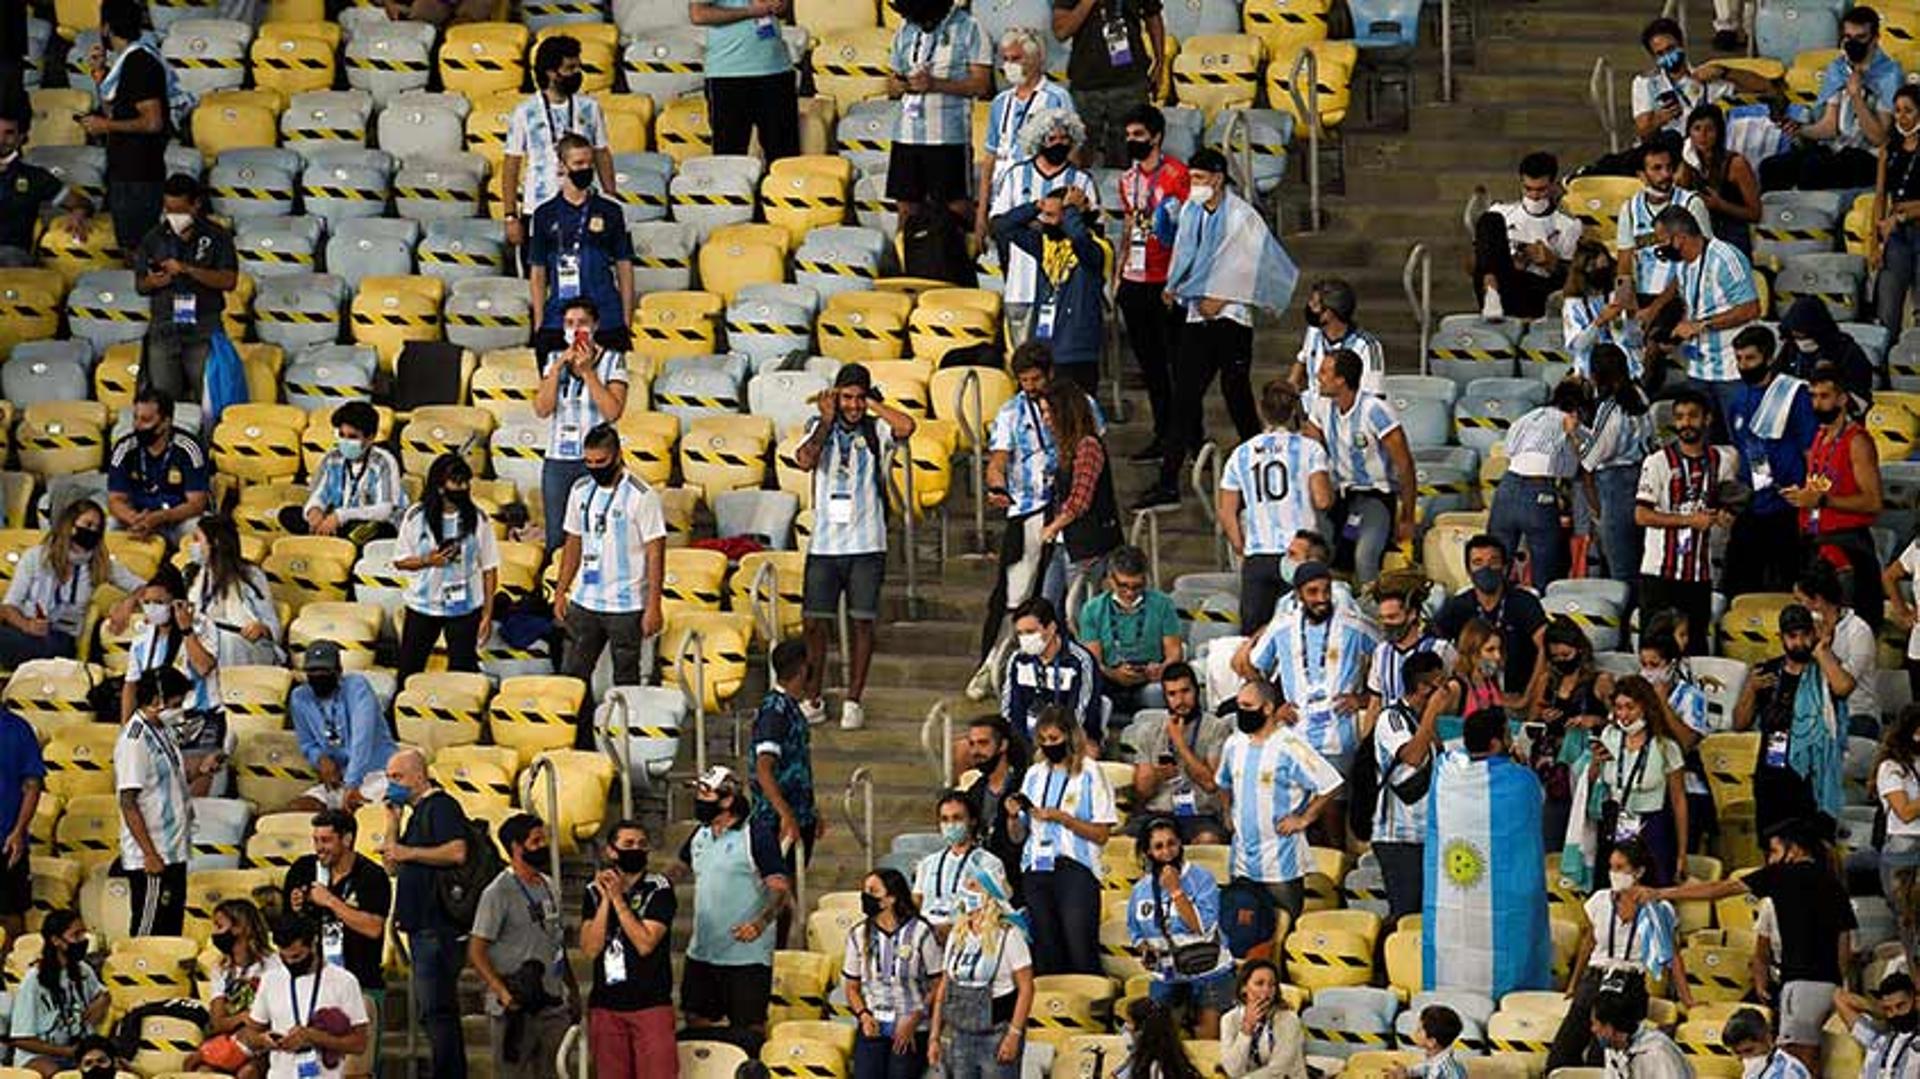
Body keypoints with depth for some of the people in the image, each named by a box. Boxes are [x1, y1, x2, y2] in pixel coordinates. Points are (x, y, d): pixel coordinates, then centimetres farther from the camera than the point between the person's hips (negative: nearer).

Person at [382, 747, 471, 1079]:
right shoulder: (417, 813, 22)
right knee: (435, 1010, 11)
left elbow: (457, 852, -21)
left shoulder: (441, 806, -7)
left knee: (435, 1008, -13)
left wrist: (408, 853, -15)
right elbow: (394, 869, 22)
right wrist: (392, 823, 13)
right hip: (422, 927, 11)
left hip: (438, 927, -11)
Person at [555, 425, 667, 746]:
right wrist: (561, 592, 12)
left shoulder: (641, 496, -12)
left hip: (626, 605, -6)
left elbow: (655, 553, -12)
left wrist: (653, 606, -15)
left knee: (625, 680, 3)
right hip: (585, 601, 6)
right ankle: (582, 742, 14)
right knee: (572, 674, 5)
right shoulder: (581, 491, 7)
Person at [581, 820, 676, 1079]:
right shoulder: (594, 891, 7)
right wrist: (605, 899, -10)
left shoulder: (659, 889, -3)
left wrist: (618, 899, -12)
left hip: (651, 1005, -3)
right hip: (606, 1006, 3)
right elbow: (591, 948, -4)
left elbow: (645, 943, -14)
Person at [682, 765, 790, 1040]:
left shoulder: (757, 837, -11)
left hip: (745, 955, -7)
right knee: (696, 1019, 12)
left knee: (749, 1030, -4)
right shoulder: (700, 836, 11)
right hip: (701, 953, 7)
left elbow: (781, 890, -16)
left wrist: (761, 922, -32)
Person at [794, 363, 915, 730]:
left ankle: (853, 702, 9)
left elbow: (906, 427, -20)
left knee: (862, 623, 1)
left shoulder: (877, 431, 1)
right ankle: (811, 700, 12)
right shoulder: (823, 430, 6)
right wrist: (827, 421, -8)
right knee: (816, 623, 2)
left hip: (867, 545, -1)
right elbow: (804, 460, -12)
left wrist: (873, 403, -8)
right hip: (824, 544, 1)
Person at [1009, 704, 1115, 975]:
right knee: (1045, 957, 2)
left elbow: (1101, 834, -5)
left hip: (1075, 870, -5)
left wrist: (1061, 817, -14)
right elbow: (1018, 836, 18)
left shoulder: (1089, 773, 0)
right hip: (1037, 869, 5)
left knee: (1081, 956, -11)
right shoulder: (1035, 775, 16)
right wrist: (1013, 817, -3)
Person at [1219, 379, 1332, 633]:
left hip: (1256, 557, 3)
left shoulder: (1241, 454, 9)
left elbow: (1226, 513, 9)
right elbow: (1323, 500, -10)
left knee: (1253, 634, 5)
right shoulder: (1308, 449, -2)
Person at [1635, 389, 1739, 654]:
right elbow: (1641, 515, -9)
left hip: (1700, 572, 4)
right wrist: (1689, 520, -15)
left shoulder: (1722, 460, 8)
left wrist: (1725, 515, 0)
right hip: (1661, 571, -4)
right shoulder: (1657, 462, -4)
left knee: (1696, 646, 6)